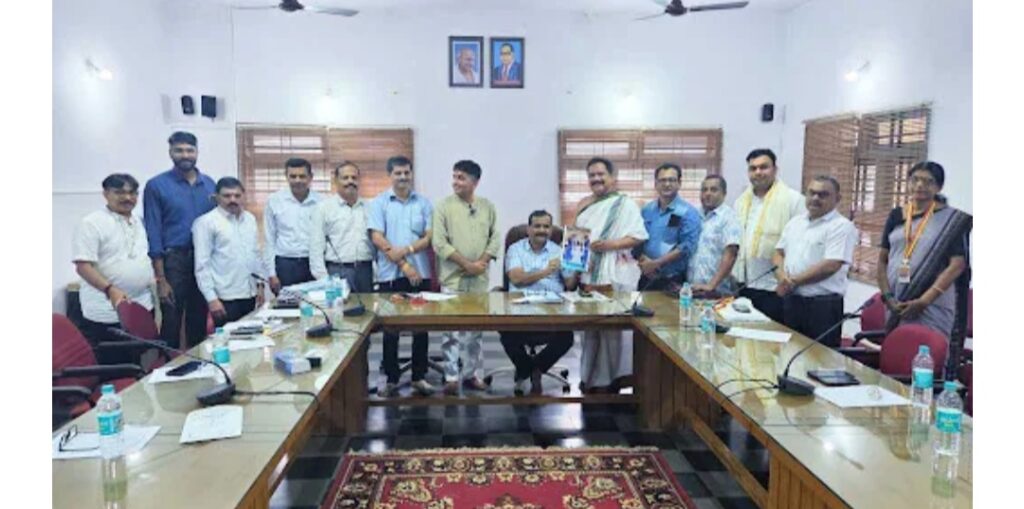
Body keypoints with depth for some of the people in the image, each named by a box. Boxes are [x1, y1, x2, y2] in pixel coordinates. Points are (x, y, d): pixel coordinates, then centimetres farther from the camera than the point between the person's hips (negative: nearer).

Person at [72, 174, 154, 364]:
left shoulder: (137, 223, 14)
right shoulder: (92, 223, -10)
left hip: (141, 308, 7)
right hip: (106, 314, -7)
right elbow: (83, 265, -17)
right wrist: (110, 290, -28)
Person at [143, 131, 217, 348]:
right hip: (173, 260, -3)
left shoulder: (209, 184, 9)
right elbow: (153, 233, -6)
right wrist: (160, 278, -10)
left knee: (199, 323, 13)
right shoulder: (157, 185, -3)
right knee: (171, 323, 1)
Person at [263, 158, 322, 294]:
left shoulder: (320, 202, -1)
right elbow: (269, 240, 3)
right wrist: (272, 273, 0)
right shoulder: (274, 201, 0)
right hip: (285, 265, 0)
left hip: (314, 264, 0)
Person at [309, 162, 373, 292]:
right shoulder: (323, 208, 3)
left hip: (365, 271, 3)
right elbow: (316, 247, -1)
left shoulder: (368, 208, 12)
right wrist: (323, 279, -9)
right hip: (337, 271, -3)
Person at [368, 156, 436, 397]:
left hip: (420, 274, 2)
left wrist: (407, 250, -15)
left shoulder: (424, 203, 8)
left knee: (421, 327, 7)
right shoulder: (379, 202, 3)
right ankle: (392, 379, 16)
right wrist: (403, 265, -11)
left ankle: (419, 377, 18)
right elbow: (377, 238, -5)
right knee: (390, 329, 5)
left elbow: (430, 237, 2)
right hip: (390, 275, -2)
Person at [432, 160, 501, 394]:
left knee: (475, 329, 11)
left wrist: (482, 263, -11)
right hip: (453, 278, -3)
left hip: (479, 279, 3)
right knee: (452, 330, -1)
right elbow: (439, 243, -9)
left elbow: (495, 239, 5)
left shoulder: (487, 206, 6)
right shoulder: (444, 206, -3)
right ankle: (451, 377, 7)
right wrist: (466, 264, -13)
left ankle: (471, 374, 22)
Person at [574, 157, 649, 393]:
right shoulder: (585, 206, 18)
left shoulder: (625, 203, -1)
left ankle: (610, 380, 2)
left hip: (615, 277, -6)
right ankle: (591, 379, 20)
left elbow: (639, 236, -9)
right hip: (588, 276, 6)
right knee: (591, 328, 11)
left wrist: (610, 244, -20)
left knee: (614, 328, -6)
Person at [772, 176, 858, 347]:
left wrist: (793, 281, -12)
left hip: (823, 305, -6)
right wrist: (782, 277, -6)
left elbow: (830, 266, -18)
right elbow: (779, 252, 15)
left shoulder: (842, 226, -9)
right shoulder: (795, 222, 14)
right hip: (790, 301, 7)